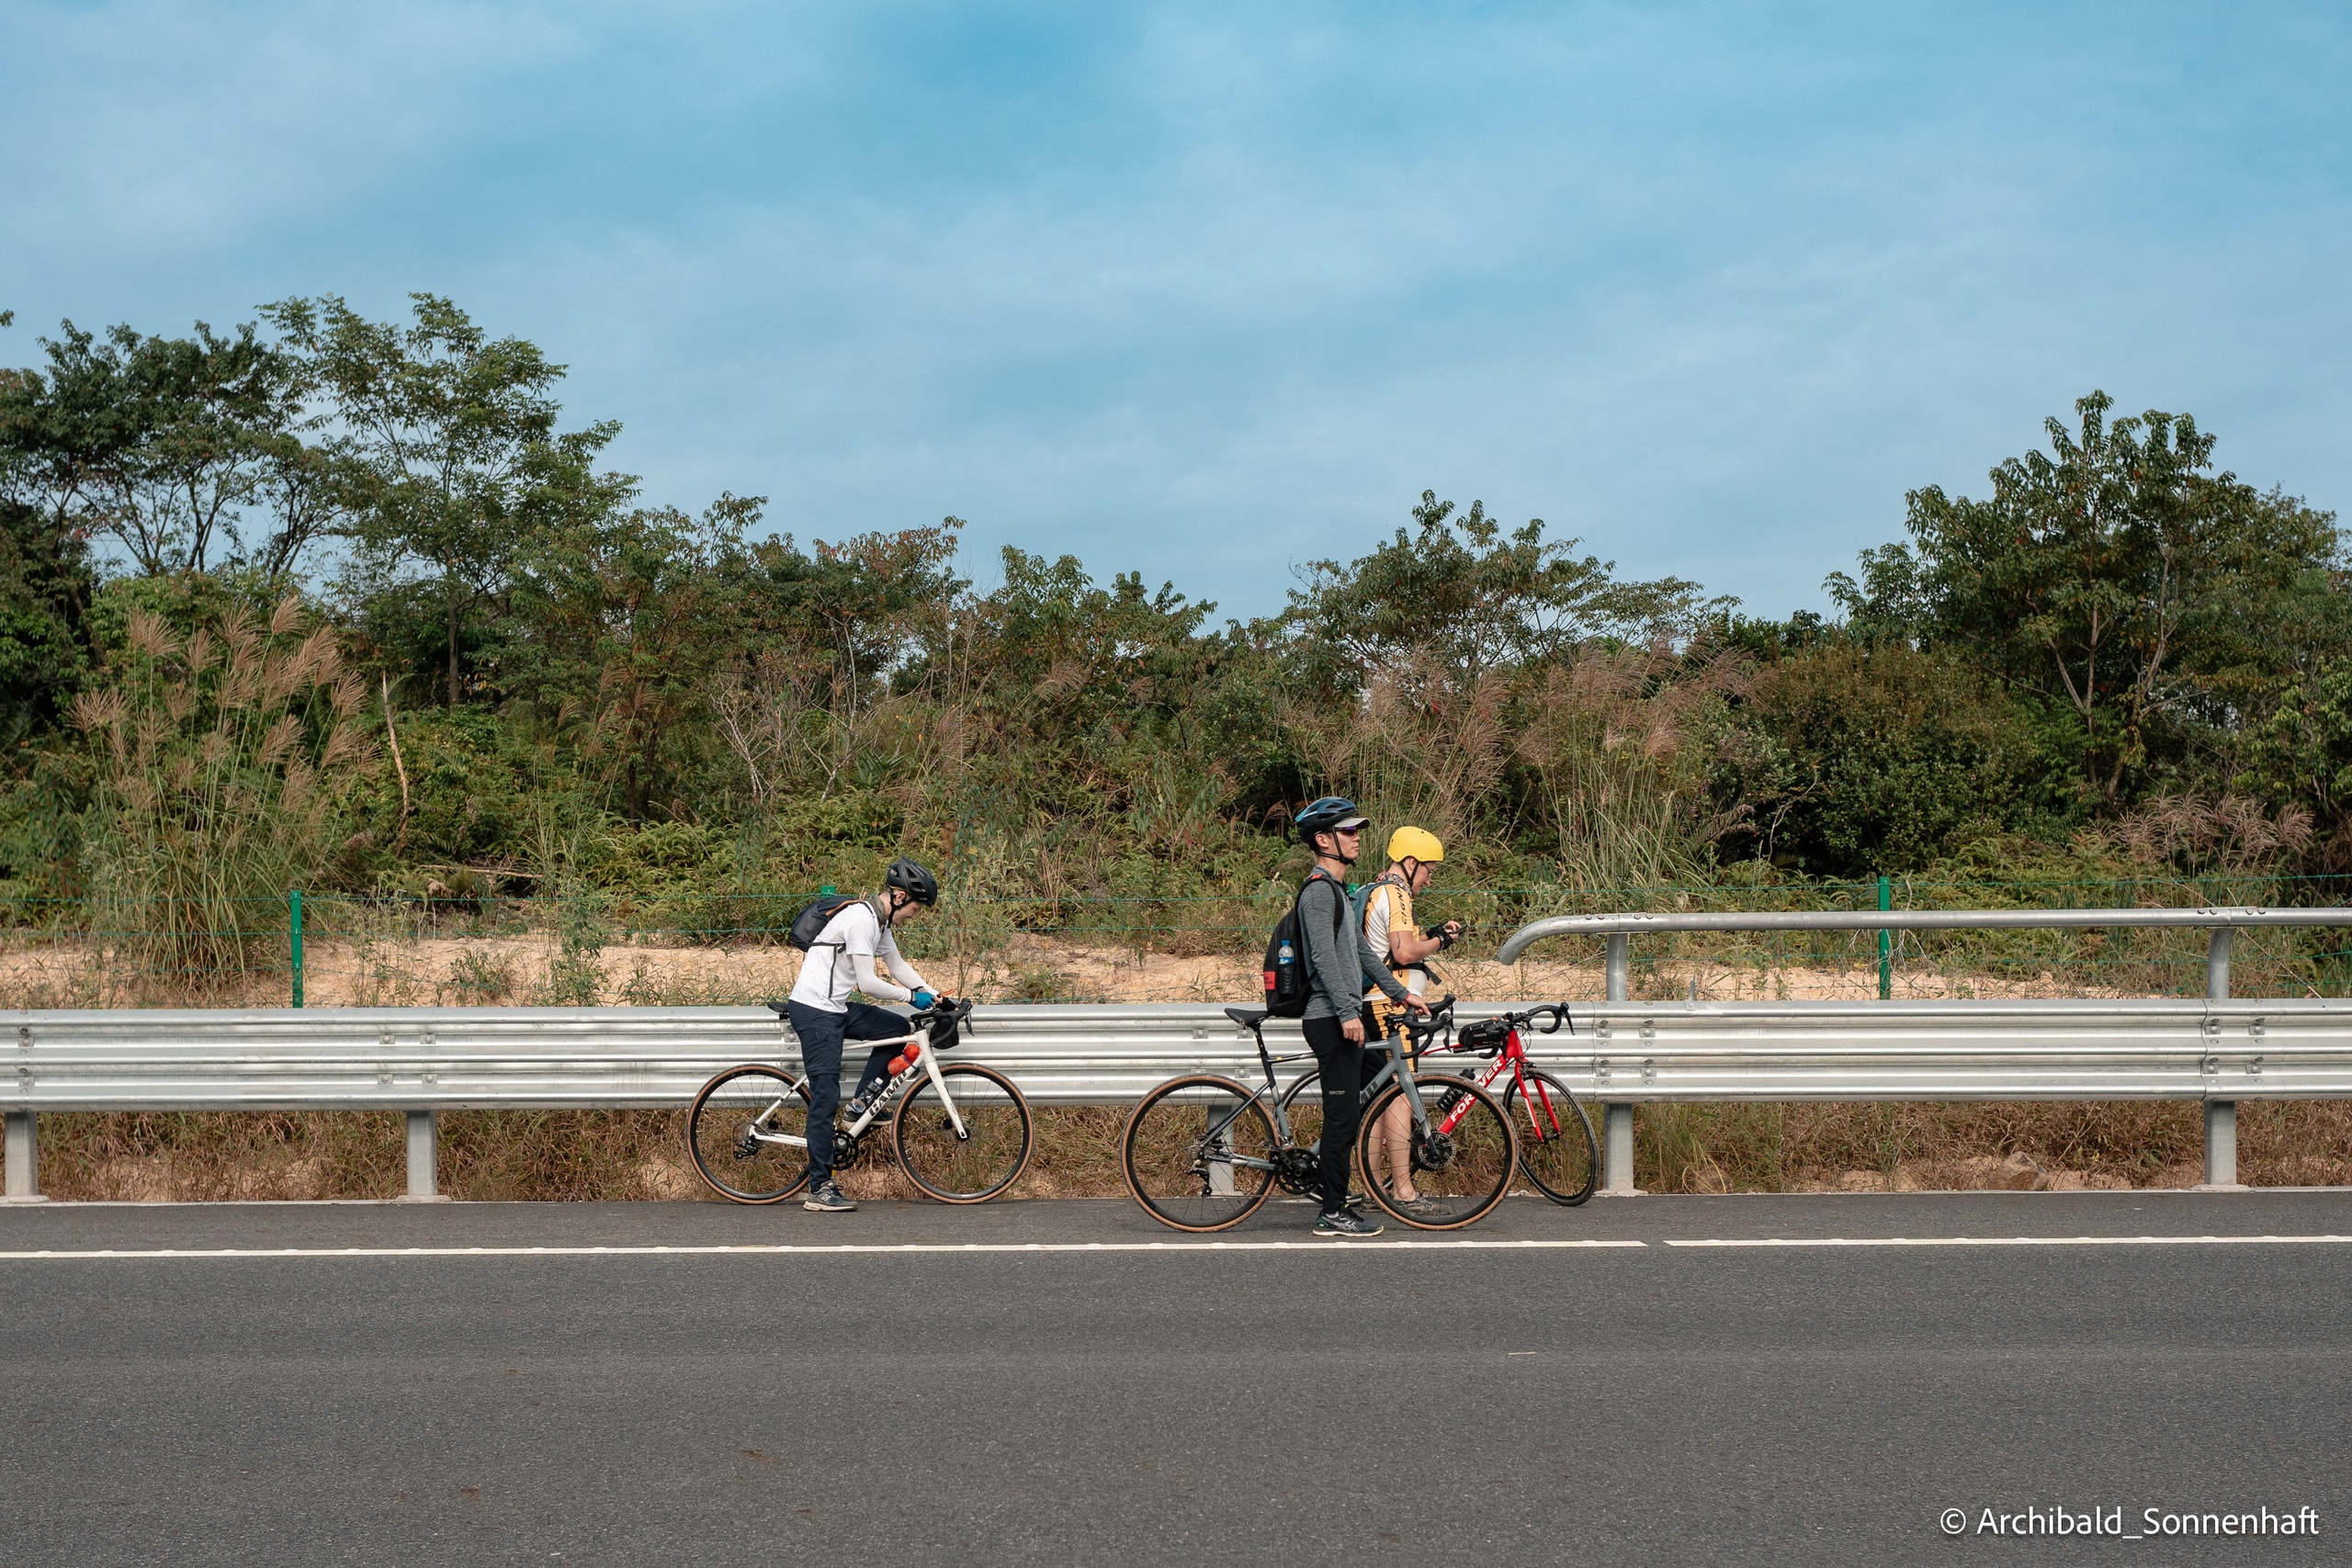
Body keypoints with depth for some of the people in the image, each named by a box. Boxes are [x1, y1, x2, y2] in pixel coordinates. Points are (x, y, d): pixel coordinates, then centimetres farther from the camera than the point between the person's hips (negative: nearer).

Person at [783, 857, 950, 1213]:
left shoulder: (879, 921, 11)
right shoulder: (861, 919, -20)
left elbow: (898, 965, 22)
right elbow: (868, 983, -22)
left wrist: (935, 995, 10)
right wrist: (912, 996, -9)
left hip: (835, 1008, 10)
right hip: (814, 1012, -10)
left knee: (898, 1029, 9)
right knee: (825, 1097, -9)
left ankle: (862, 1102, 11)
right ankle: (819, 1190, -6)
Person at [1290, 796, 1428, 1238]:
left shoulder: (1336, 890, 21)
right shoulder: (1319, 890, -12)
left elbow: (1360, 952, 27)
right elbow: (1323, 956, -21)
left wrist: (1400, 993, 27)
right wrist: (1347, 1012, -26)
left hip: (1343, 1018, 10)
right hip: (1331, 1019, -10)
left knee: (1345, 1117, 11)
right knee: (1342, 1115, -8)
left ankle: (1334, 1206, 16)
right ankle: (1333, 1214, -4)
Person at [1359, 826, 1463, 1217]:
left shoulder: (1372, 892, 21)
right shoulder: (1395, 894, -11)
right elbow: (1404, 953, -21)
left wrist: (1432, 935, 15)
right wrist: (1439, 941, -5)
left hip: (1370, 1008, 10)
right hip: (1391, 1007, -10)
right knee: (1400, 1095, -10)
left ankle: (1373, 1186, 16)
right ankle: (1402, 1190, -11)